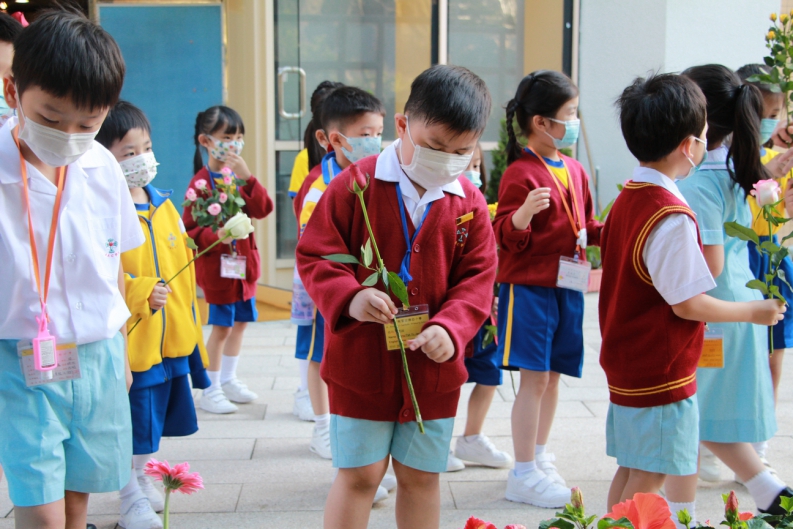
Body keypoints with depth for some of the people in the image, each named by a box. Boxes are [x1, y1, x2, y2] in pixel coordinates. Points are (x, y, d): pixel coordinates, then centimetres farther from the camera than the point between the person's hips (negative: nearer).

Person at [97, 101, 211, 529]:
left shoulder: (163, 204, 9)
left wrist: (189, 325, 17)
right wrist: (141, 293, -28)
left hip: (170, 335, 7)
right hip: (129, 338, -7)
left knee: (154, 416, 19)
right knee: (131, 419, 3)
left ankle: (142, 478, 38)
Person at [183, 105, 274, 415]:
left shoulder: (240, 176, 9)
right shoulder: (202, 181, -11)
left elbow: (262, 209, -7)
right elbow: (189, 229, -14)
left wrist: (247, 178, -18)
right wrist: (217, 236, -30)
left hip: (244, 260, 7)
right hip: (217, 265, -7)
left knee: (240, 322, 15)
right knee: (221, 327, -2)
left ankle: (228, 380, 31)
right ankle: (211, 390, 10)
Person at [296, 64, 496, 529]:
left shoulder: (470, 203, 0)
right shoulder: (357, 183, -9)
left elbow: (477, 279, 0)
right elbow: (315, 255, -8)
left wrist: (449, 327, -19)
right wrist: (349, 298, -26)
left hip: (434, 369, 3)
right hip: (361, 363, -3)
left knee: (422, 475, 15)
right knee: (359, 474, 5)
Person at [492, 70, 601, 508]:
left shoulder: (574, 170, 11)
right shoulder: (521, 174, -13)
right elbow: (506, 238, -16)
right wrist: (523, 214, -34)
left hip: (568, 287, 8)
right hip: (528, 286, -7)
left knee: (553, 375, 14)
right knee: (534, 378, -5)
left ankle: (539, 456, 30)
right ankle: (523, 474, 6)